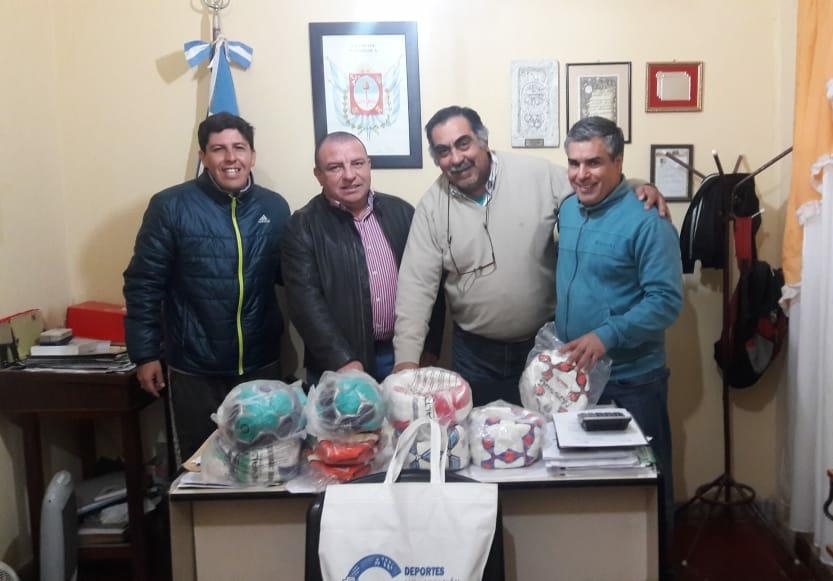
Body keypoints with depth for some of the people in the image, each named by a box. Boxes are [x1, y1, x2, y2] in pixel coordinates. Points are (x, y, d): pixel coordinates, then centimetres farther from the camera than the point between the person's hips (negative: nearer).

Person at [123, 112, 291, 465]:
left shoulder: (275, 208, 2)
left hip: (262, 364, 3)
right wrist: (145, 354, -6)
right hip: (194, 369, -3)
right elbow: (144, 284, -5)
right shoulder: (170, 207, -8)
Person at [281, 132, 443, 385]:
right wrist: (343, 361, -21)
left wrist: (431, 346, 4)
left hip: (403, 355, 3)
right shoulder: (302, 227, -5)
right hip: (337, 366, -3)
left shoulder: (401, 212, 5)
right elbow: (306, 300, -13)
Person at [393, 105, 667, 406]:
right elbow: (416, 285, -8)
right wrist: (406, 359, -17)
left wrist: (637, 191, -20)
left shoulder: (537, 174, -9)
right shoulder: (432, 206, -6)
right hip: (474, 352, 1)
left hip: (544, 343, 0)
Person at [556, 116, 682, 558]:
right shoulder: (567, 210, 4)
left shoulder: (646, 221, -19)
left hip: (631, 379, -6)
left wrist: (606, 337, -29)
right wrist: (558, 331, 9)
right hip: (574, 372, 7)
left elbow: (666, 300, -22)